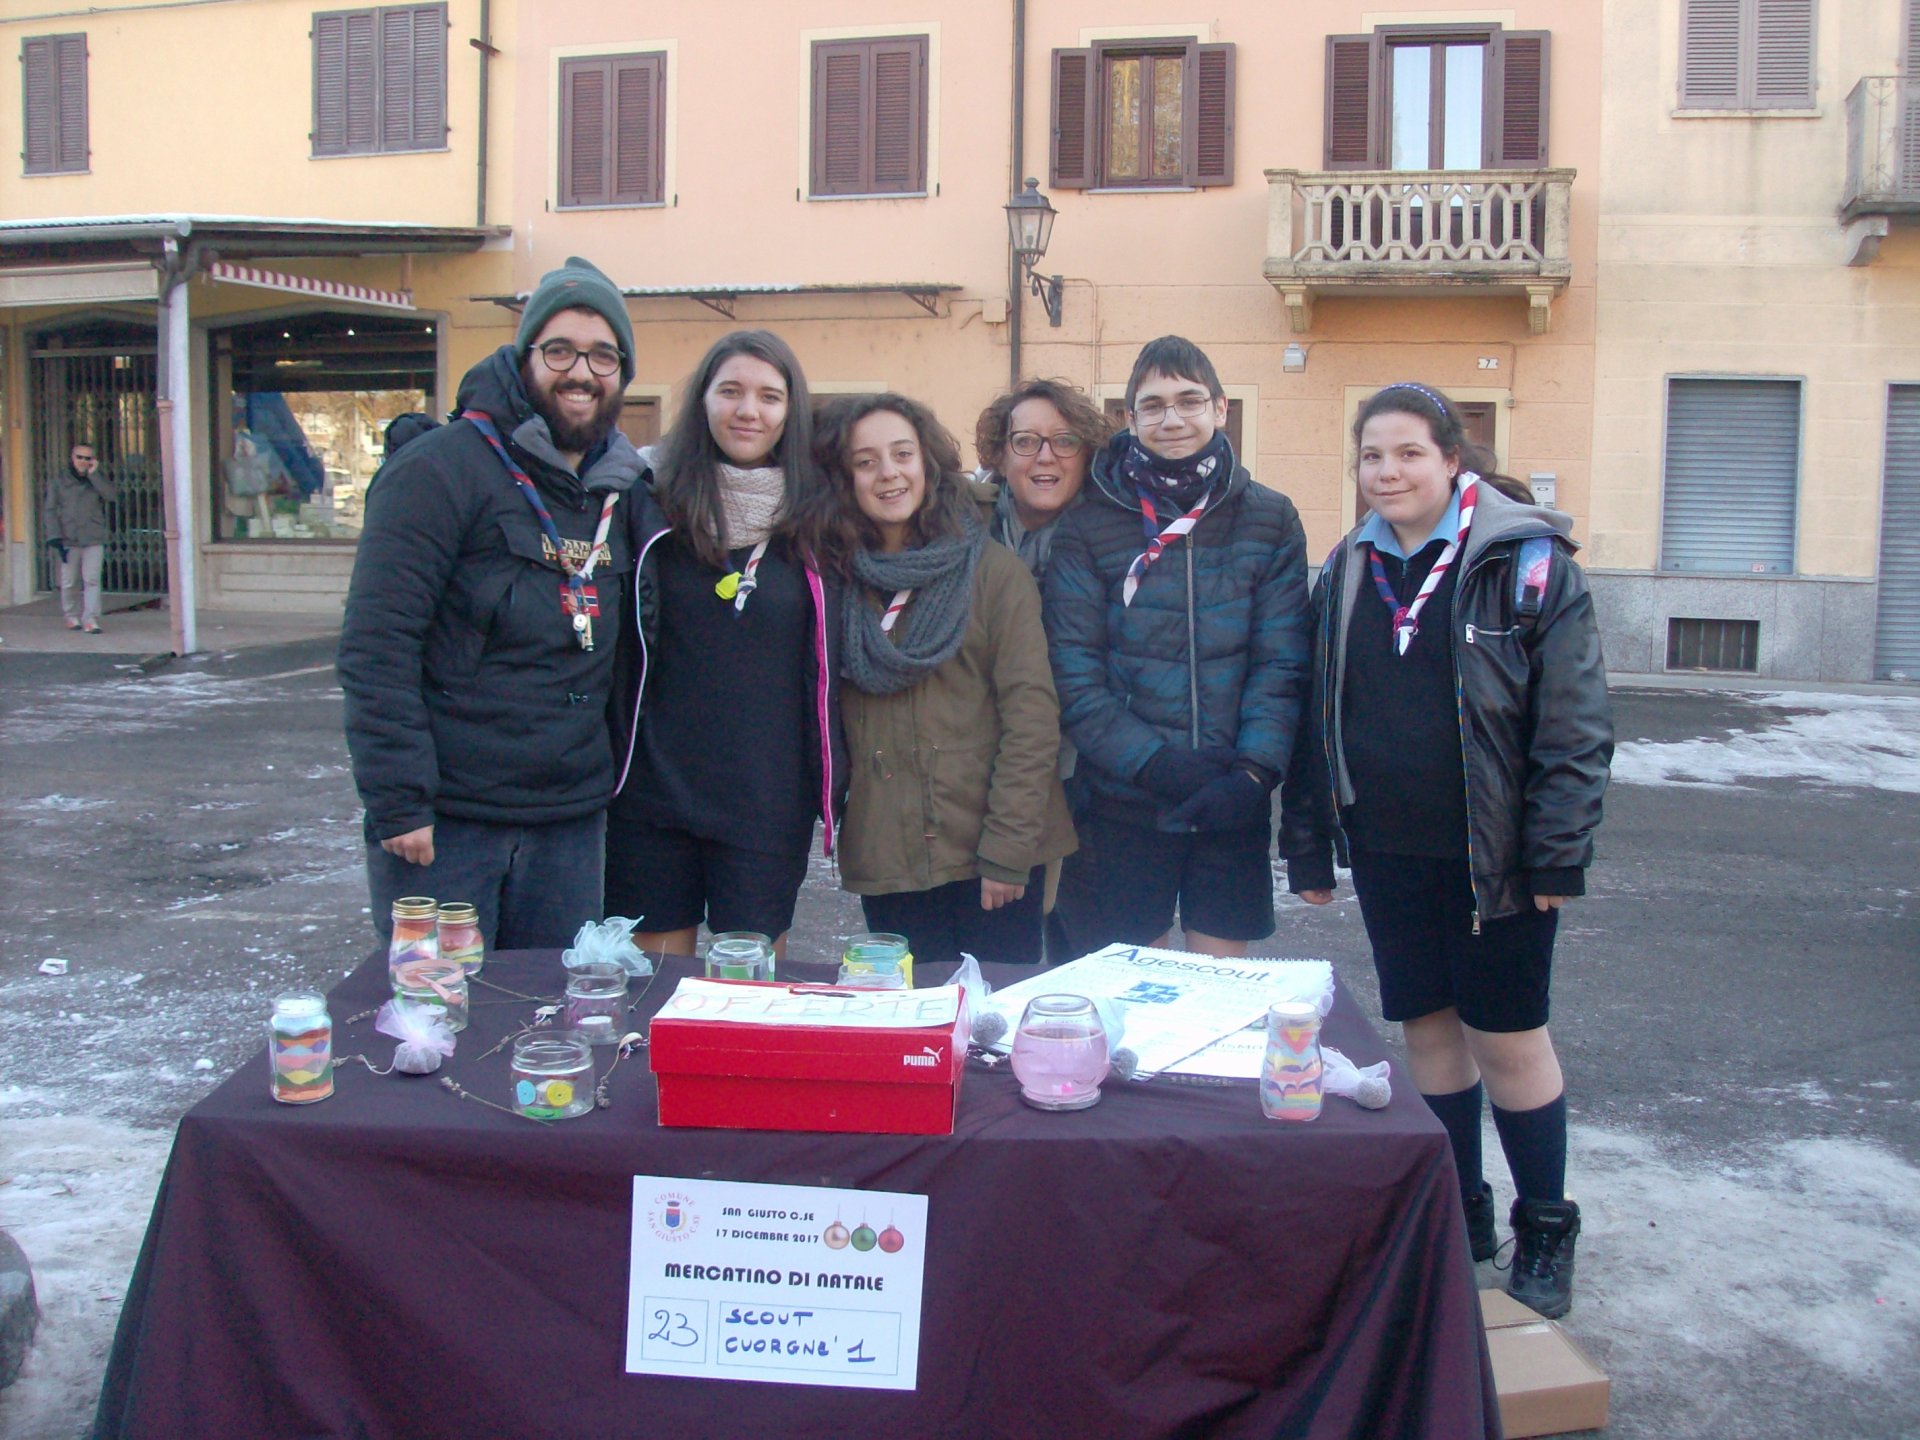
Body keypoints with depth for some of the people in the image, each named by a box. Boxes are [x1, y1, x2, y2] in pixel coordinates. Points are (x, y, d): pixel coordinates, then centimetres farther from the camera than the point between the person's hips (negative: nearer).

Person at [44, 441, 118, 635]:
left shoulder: (97, 480, 11)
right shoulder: (57, 481, 8)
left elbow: (113, 495, -8)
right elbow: (51, 510, 4)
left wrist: (93, 474, -8)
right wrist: (55, 537, -6)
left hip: (94, 540, 0)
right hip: (68, 540, 0)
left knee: (92, 579, -10)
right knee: (68, 582, 5)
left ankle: (91, 619, -11)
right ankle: (71, 616, 22)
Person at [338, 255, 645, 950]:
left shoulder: (620, 492, 11)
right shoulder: (441, 469, -10)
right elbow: (376, 644, -15)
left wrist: (611, 785, 13)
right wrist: (398, 804, -19)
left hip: (569, 825, 6)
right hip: (442, 824, -6)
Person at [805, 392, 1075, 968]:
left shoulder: (993, 569, -3)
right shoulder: (838, 578, 8)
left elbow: (1031, 713, -8)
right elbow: (829, 720, 13)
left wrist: (1008, 848, -13)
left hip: (990, 857, -3)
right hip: (885, 861, 3)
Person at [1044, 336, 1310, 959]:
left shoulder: (1269, 520, 4)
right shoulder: (1088, 526, -1)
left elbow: (1281, 662, 0)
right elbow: (1072, 673, -6)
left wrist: (1254, 771, -14)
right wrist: (1154, 762, -17)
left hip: (1233, 807, 1)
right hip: (1121, 805, -1)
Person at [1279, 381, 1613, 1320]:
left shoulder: (1527, 563, -8)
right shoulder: (1346, 573, 6)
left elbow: (1573, 721, -9)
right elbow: (1316, 716, 10)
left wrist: (1558, 853, -14)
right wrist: (1308, 846, 7)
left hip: (1492, 855, -4)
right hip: (1389, 852, 4)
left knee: (1508, 1038, 5)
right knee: (1428, 1029, 14)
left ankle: (1545, 1233, 24)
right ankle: (1459, 1219, 30)